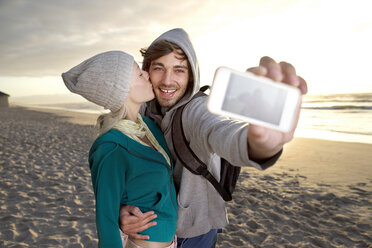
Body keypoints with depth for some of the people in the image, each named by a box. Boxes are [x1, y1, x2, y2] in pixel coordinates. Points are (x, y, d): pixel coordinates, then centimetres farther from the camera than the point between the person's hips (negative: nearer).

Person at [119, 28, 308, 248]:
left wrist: (260, 142, -72)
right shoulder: (144, 113, -9)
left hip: (196, 230, -5)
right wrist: (122, 208, -24)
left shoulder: (197, 109, -26)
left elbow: (221, 134, -50)